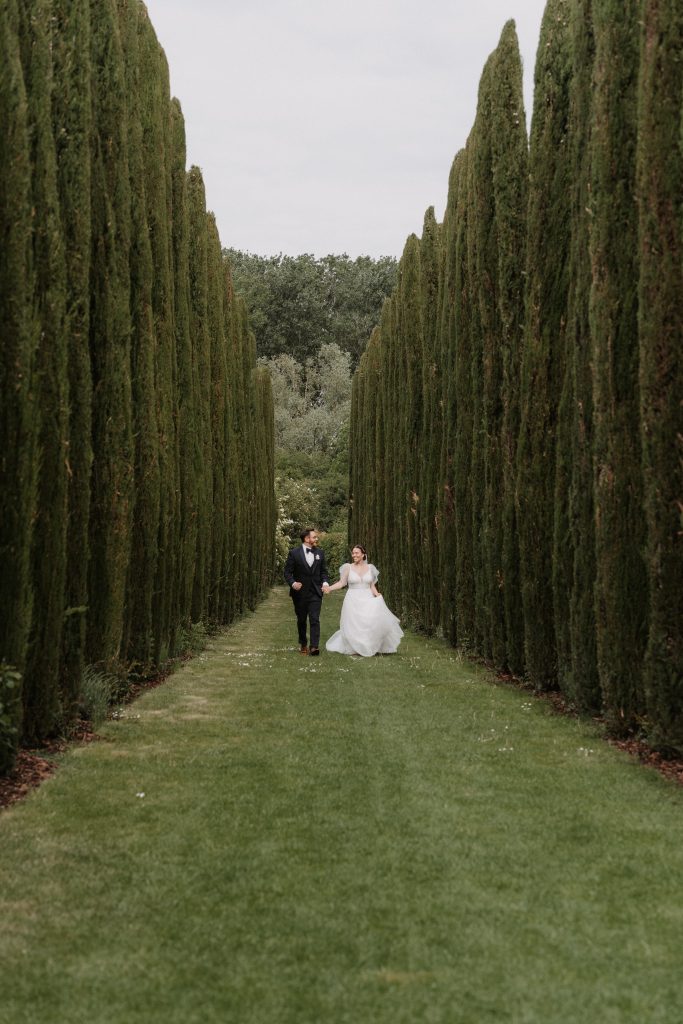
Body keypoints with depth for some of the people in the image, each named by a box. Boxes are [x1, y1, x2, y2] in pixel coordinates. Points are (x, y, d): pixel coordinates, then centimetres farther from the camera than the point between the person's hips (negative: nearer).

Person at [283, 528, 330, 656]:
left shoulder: (320, 553, 7)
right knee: (301, 620, 12)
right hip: (300, 593, -1)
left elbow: (323, 571, 13)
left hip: (315, 592, 1)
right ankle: (303, 644, 27)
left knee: (315, 619, -11)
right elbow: (287, 571, -3)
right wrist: (292, 583, -21)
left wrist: (325, 582, -6)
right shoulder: (294, 553, -4)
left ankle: (314, 646, -16)